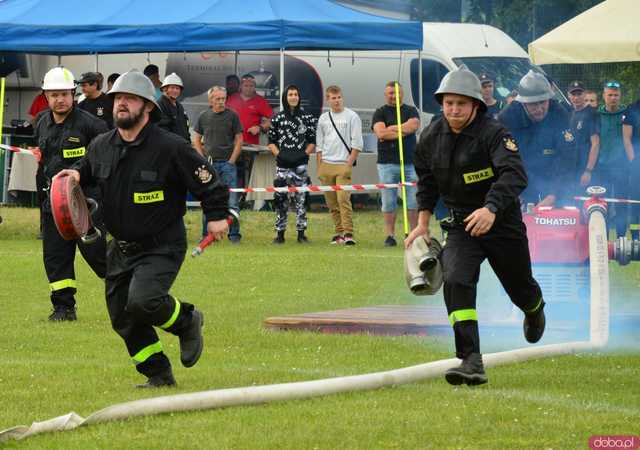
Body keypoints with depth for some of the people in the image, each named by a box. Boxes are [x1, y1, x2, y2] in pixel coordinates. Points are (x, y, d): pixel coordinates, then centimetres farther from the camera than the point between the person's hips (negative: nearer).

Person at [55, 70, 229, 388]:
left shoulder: (170, 147, -16)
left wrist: (216, 215, -6)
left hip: (162, 247, -6)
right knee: (123, 319, 6)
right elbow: (87, 168, 23)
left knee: (143, 301, -28)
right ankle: (159, 375, 23)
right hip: (121, 248, 6)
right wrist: (76, 174, 2)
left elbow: (206, 180, -7)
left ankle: (186, 322, 4)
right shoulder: (101, 146, 1)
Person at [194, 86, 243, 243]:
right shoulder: (203, 117, 6)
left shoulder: (232, 116, 1)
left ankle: (234, 234, 1)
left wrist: (232, 160, -5)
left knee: (232, 201, -6)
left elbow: (239, 140, 2)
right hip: (209, 163, 2)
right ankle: (207, 234, 14)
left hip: (227, 163, -2)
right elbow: (197, 140, 12)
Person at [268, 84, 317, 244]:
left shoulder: (307, 117, 6)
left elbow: (312, 141, 9)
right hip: (282, 164, 1)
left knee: (301, 197, -4)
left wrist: (305, 153, -4)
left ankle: (301, 233, 1)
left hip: (300, 163, -1)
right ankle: (280, 233, 7)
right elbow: (271, 141, 10)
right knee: (280, 198, 0)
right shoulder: (277, 118, 8)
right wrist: (278, 154, -3)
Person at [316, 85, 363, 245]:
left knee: (343, 199, -16)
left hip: (343, 165, -5)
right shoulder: (323, 119, 15)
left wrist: (349, 163, -10)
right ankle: (339, 232, 13)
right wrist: (319, 167, 10)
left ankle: (348, 233, -17)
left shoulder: (351, 117, 1)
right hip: (326, 165, 5)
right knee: (331, 202, 6)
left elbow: (357, 143, -2)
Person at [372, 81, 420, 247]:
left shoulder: (410, 111, 12)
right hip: (387, 163, -1)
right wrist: (403, 131, -8)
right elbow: (380, 133, -9)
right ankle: (390, 235, 5)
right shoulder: (380, 113, 8)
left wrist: (391, 129, -8)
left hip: (409, 162, 1)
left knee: (413, 201, -2)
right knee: (388, 202, 1)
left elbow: (414, 125, -9)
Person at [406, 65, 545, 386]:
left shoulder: (494, 134, -21)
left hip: (503, 223, -3)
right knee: (456, 280, -23)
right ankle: (471, 363, -28)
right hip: (460, 224, 3)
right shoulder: (432, 137, -2)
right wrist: (423, 223, 12)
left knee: (519, 287, 16)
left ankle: (534, 310, 57)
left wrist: (491, 208, -52)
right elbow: (426, 180, 16)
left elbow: (514, 175, -36)